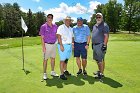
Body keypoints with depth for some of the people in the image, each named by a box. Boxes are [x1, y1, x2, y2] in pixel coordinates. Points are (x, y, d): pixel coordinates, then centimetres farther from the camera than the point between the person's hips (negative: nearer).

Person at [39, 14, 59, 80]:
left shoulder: (55, 26, 8)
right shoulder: (43, 26, -5)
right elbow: (42, 38, -8)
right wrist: (43, 47, -15)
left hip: (54, 44, 5)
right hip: (47, 45, -4)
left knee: (53, 58, 11)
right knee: (45, 59, 0)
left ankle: (52, 72, 25)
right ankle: (44, 74, 10)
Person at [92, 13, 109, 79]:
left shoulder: (104, 25, -8)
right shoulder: (95, 26, 17)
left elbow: (106, 36, -15)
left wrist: (104, 45, -20)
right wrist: (93, 44, 19)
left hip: (100, 45, -8)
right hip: (95, 45, 9)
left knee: (101, 60, -4)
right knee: (97, 59, 16)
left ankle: (101, 74, 6)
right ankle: (99, 71, 32)